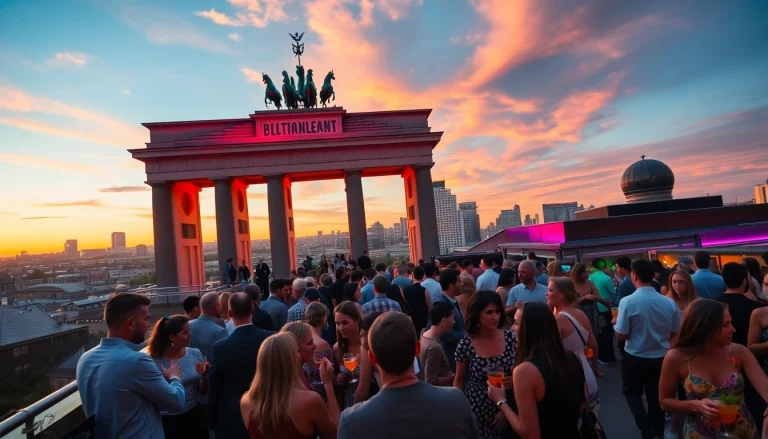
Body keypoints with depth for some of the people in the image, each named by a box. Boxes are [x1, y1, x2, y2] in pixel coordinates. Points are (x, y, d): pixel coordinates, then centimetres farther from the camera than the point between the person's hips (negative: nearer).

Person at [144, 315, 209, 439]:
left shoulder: (195, 354, -4)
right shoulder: (154, 360, -13)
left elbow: (203, 391, 3)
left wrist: (204, 376, -16)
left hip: (195, 416, 3)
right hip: (169, 420, -3)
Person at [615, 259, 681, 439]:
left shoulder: (628, 301, -22)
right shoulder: (669, 302, -10)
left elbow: (621, 335, -16)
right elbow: (674, 333, 3)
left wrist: (615, 323, 3)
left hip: (635, 358, -3)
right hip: (661, 358, 4)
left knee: (632, 392, 20)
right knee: (656, 397, 21)